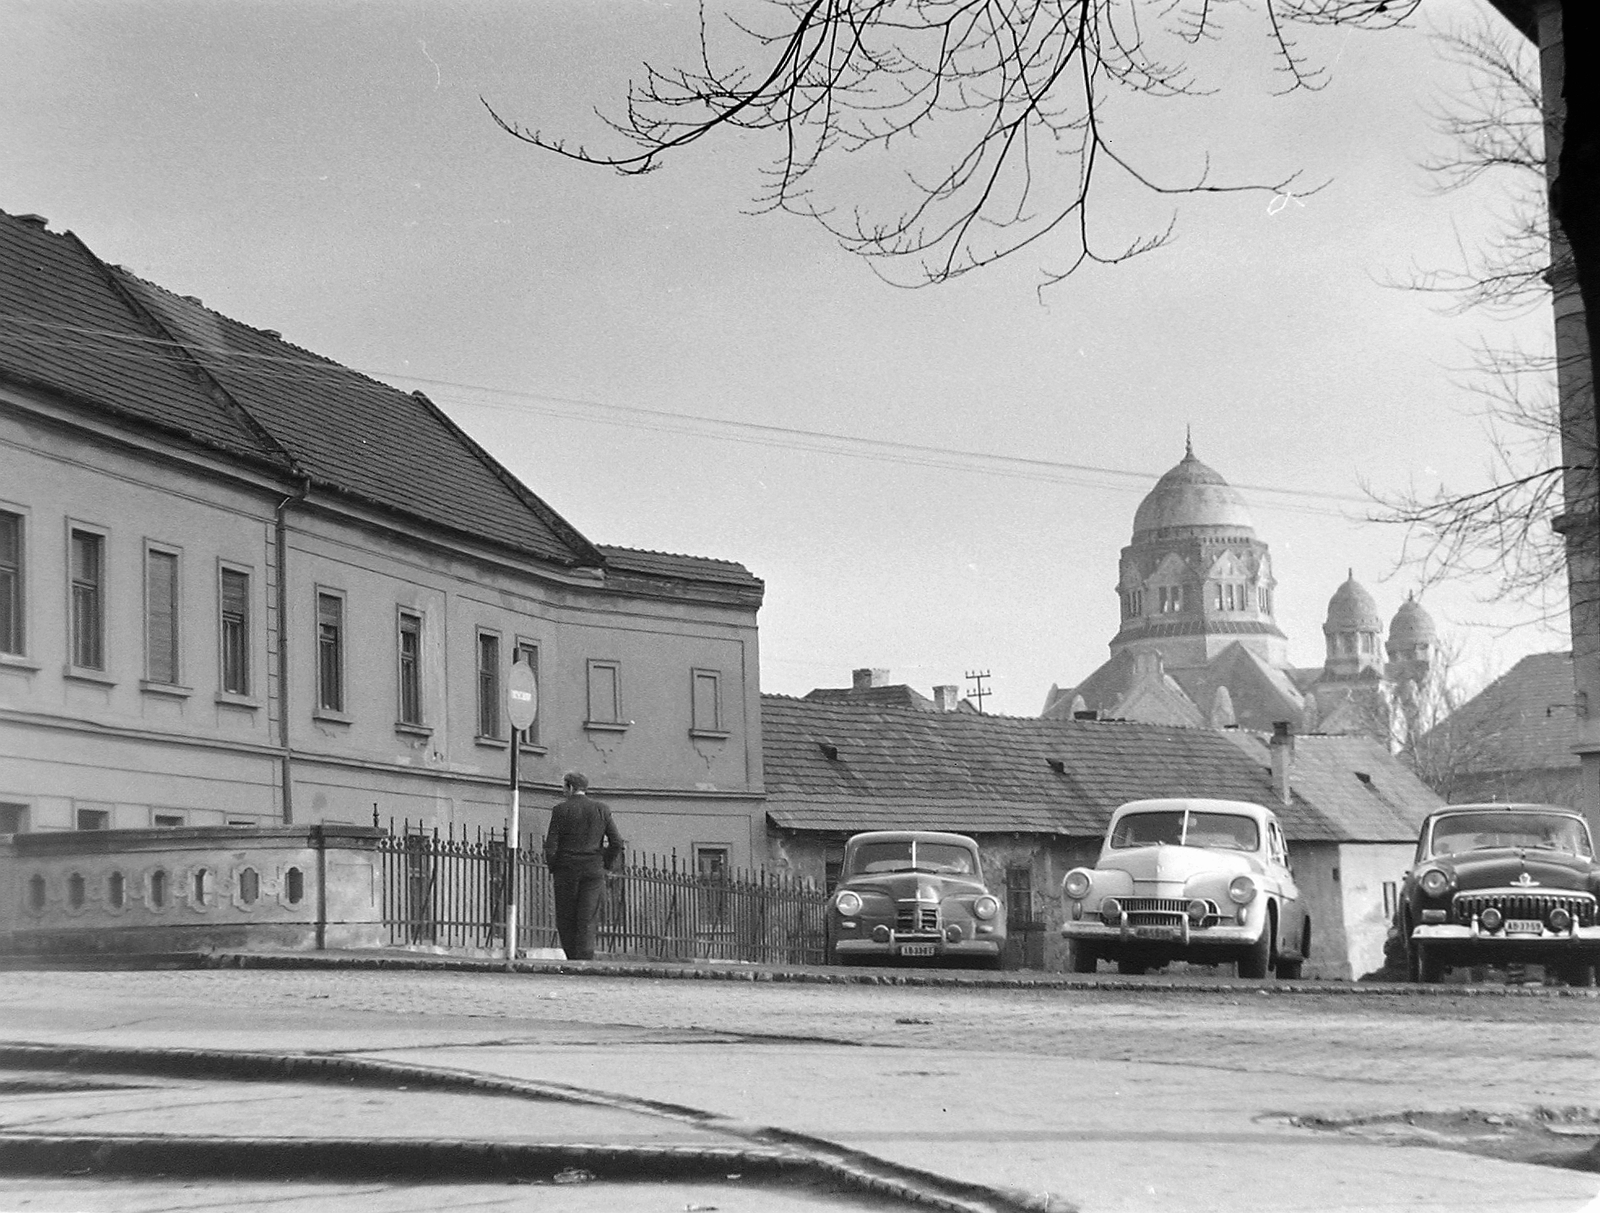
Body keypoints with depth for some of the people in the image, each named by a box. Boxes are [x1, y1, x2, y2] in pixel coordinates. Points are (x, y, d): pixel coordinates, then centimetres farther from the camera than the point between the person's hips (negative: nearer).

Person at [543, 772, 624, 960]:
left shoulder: (560, 810, -4)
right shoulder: (602, 809, 4)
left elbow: (551, 844, -6)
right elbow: (616, 842, 3)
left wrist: (552, 869, 5)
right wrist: (607, 866, 12)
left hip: (567, 870, -2)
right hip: (594, 870, 2)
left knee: (565, 919, 8)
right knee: (587, 920, 1)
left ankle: (572, 960, 8)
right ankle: (585, 961, -9)